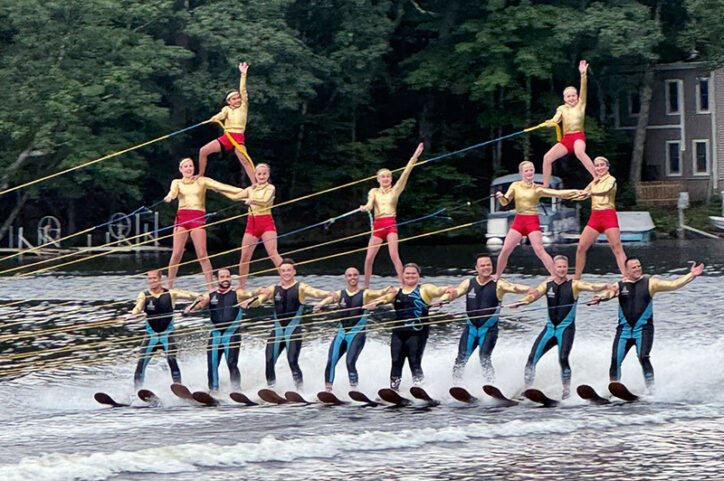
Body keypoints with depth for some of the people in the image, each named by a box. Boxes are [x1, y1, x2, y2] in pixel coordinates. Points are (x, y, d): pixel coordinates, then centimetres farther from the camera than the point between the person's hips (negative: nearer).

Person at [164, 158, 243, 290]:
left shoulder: (202, 181, 13)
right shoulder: (177, 182, 16)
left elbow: (219, 186, 3)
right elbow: (173, 192, -4)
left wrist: (242, 191, -9)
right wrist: (169, 197, -30)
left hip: (198, 217, -1)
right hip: (182, 216, 1)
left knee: (202, 254, -9)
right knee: (176, 254, -4)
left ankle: (210, 286, -9)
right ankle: (169, 286, 3)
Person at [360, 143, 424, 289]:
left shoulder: (395, 190, 8)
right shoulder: (374, 192, 12)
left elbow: (405, 173, 0)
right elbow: (370, 205, -1)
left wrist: (414, 157, -8)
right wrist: (364, 208, -26)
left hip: (391, 224, -2)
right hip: (377, 225, 2)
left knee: (394, 255, -17)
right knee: (369, 258, 0)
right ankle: (365, 286, 14)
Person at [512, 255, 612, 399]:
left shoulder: (573, 284, -6)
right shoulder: (547, 284, 5)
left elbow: (590, 287, -20)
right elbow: (535, 294, -5)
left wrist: (604, 287, -40)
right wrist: (521, 302, -26)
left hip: (566, 328, -4)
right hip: (550, 327, 4)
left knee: (563, 358, -21)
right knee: (532, 358, -2)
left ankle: (566, 389, -6)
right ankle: (527, 389, 7)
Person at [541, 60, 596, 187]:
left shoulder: (580, 105, 5)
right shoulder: (562, 109, 13)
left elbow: (583, 90, -8)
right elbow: (555, 119, -3)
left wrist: (583, 74, -21)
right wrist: (550, 122, -27)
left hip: (578, 136, -5)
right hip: (566, 138, 5)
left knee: (579, 152, -38)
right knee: (547, 157, -8)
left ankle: (596, 177, -37)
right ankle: (545, 186, 4)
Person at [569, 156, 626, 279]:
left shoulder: (611, 180, -3)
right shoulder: (594, 183, 17)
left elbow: (606, 190, -26)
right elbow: (581, 195, 31)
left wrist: (592, 193, -44)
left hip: (608, 216, -6)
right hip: (595, 217, 6)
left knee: (617, 248, -12)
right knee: (581, 247, 1)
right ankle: (576, 277, 11)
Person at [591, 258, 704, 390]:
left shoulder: (650, 283, 3)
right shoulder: (620, 286, 5)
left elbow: (673, 285, -2)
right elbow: (609, 293, -11)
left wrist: (691, 275, -12)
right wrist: (601, 298, -34)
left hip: (643, 328, -2)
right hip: (624, 329, 2)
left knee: (643, 357, -21)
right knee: (615, 360, -6)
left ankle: (651, 388, -14)